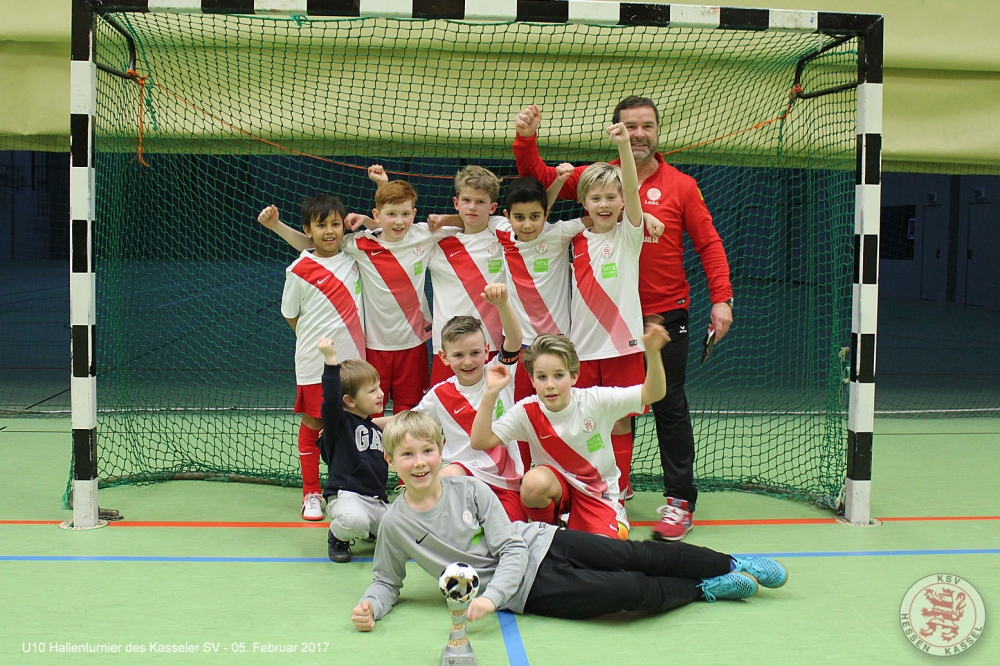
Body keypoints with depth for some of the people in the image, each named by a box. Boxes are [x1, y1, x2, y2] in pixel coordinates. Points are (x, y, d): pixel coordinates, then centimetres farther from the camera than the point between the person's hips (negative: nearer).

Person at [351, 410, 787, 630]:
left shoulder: (469, 489, -5)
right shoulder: (395, 523, -8)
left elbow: (512, 548, -7)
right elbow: (387, 580, 5)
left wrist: (490, 596, -25)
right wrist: (371, 606, -19)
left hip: (540, 542, 2)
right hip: (530, 590, -2)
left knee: (640, 555, -5)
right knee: (632, 591, -18)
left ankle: (733, 565, 16)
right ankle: (705, 590, 7)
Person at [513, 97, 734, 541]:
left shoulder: (681, 186, 0)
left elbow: (708, 243, 0)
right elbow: (539, 177, 5)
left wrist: (721, 297, -9)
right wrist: (526, 139, -12)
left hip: (665, 314, -2)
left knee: (670, 407, 2)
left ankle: (680, 502, 9)